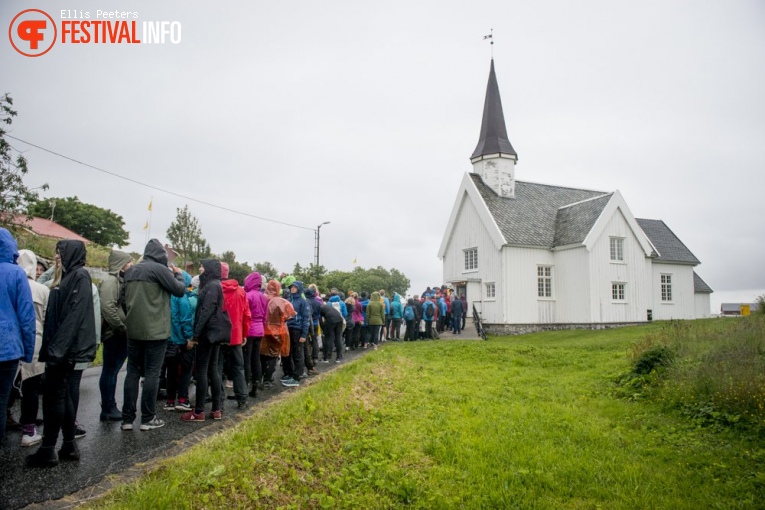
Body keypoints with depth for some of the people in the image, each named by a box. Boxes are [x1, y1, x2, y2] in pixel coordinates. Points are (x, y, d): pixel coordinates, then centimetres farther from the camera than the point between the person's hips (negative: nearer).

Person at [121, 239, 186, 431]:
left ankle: (127, 418, 12)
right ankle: (148, 418, 6)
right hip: (155, 331, -6)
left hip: (133, 330, 6)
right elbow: (179, 290, -5)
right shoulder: (159, 268, -11)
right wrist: (179, 274, 11)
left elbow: (125, 297, 19)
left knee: (133, 372, 10)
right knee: (152, 373, 1)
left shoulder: (130, 271, 11)